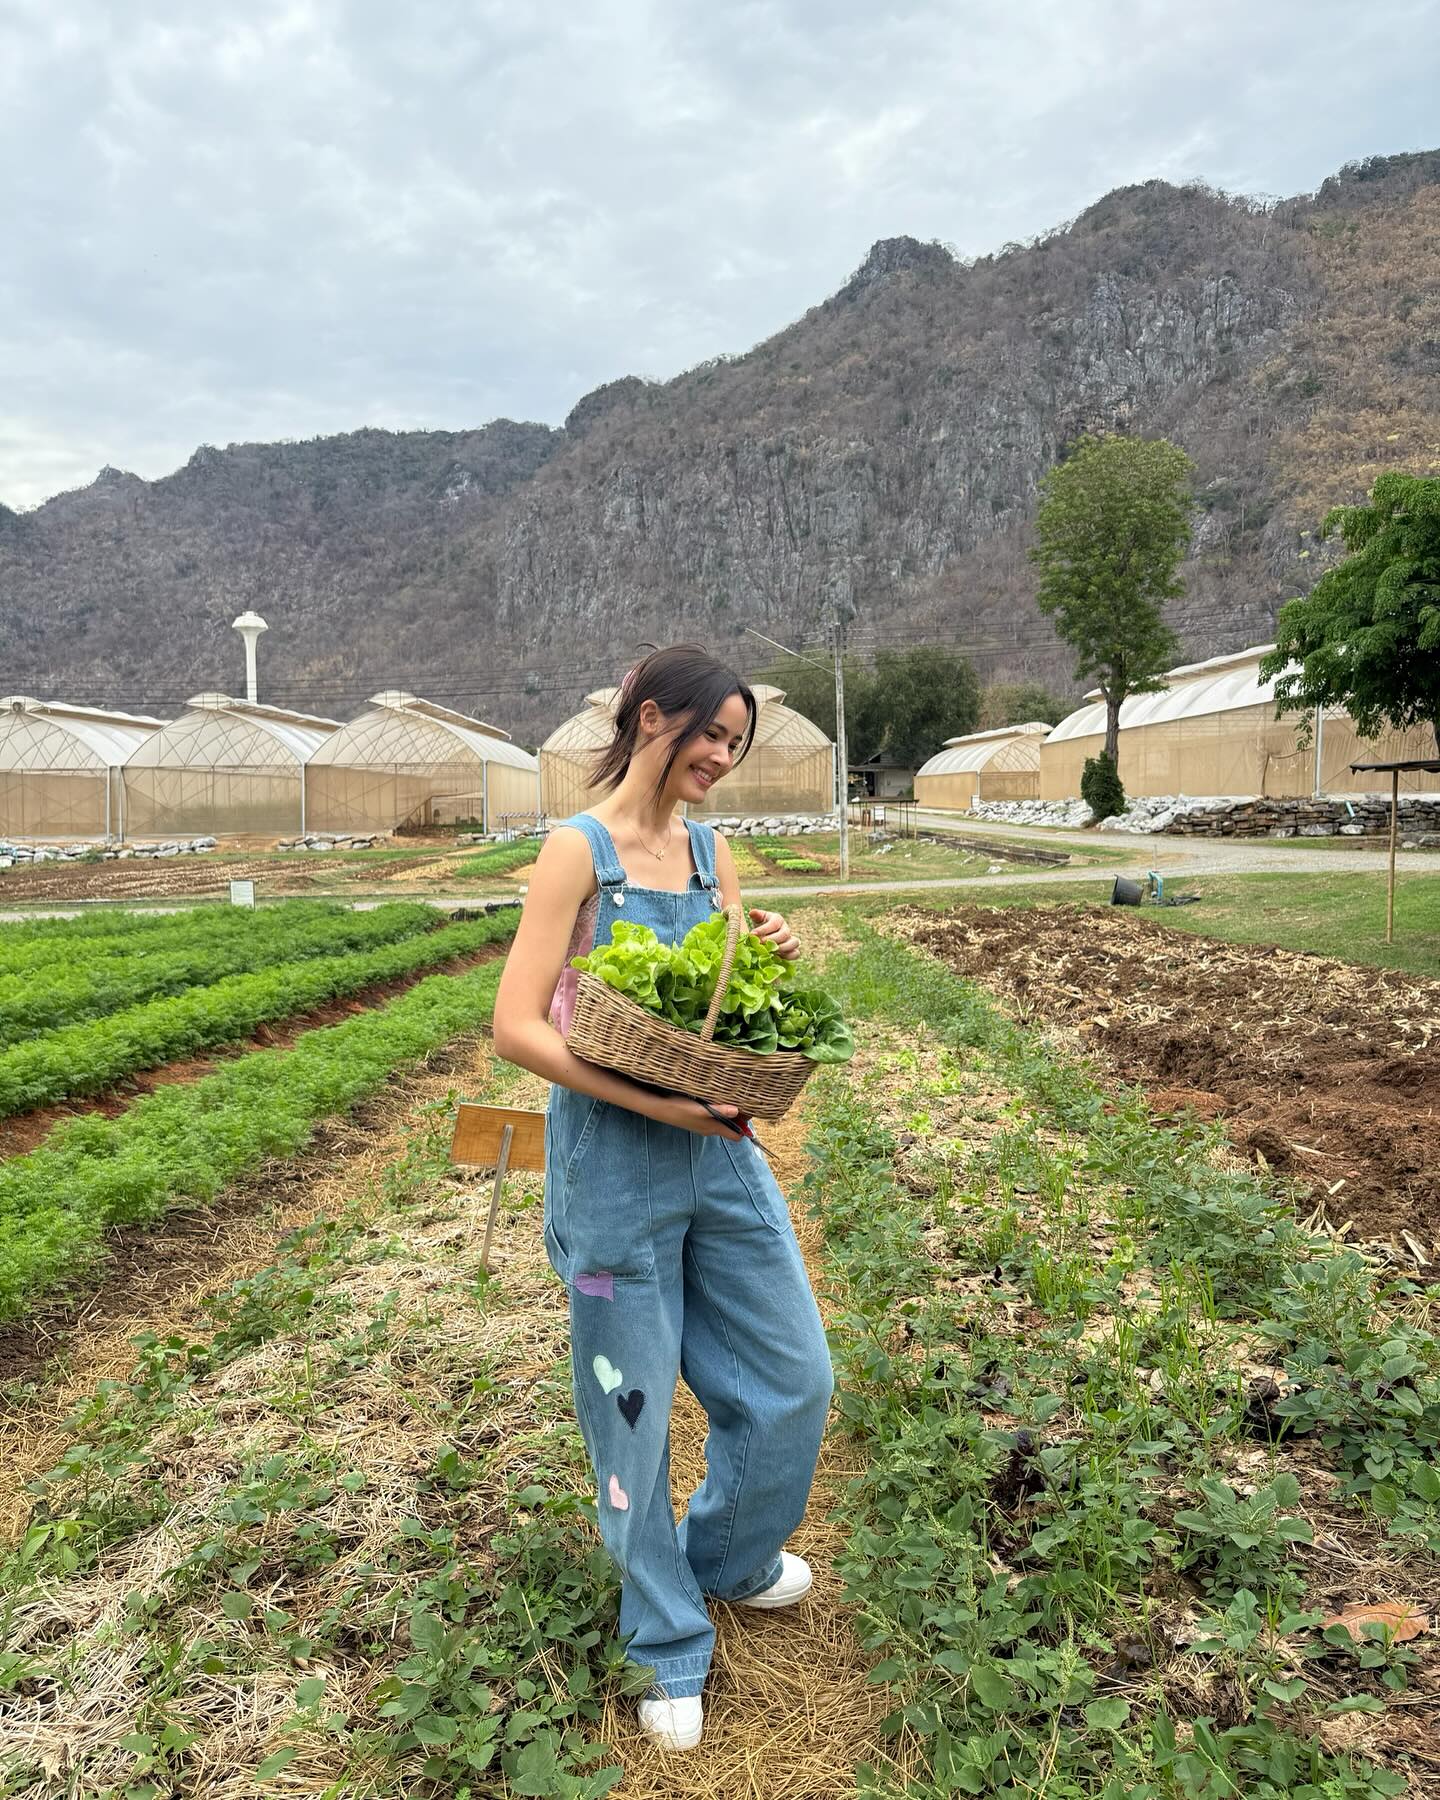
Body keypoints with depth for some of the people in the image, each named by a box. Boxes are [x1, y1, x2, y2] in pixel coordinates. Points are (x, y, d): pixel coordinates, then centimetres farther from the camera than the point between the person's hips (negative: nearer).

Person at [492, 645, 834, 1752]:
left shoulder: (713, 851, 8)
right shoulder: (580, 850, -11)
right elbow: (517, 1028, -17)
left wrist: (771, 964, -6)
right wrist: (659, 1105, -24)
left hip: (721, 1149, 6)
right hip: (615, 1164, -6)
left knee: (796, 1380, 13)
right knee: (635, 1409, 9)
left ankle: (730, 1558, 42)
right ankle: (670, 1643, 34)